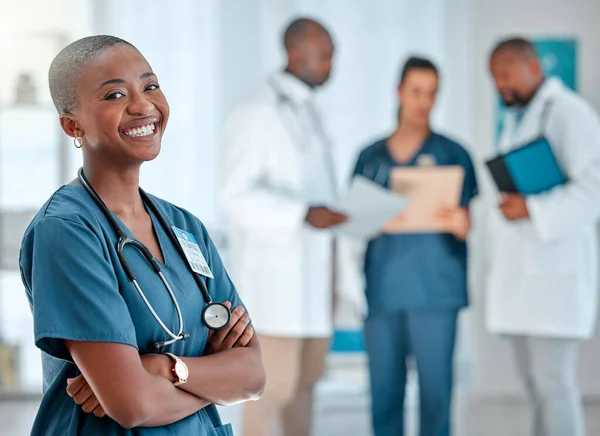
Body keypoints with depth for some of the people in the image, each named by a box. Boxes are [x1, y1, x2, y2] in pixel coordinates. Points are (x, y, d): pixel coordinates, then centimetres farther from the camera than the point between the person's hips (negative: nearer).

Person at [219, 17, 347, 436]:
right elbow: (237, 193, -19)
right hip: (276, 270, -8)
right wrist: (304, 214, -28)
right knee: (277, 382, -8)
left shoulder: (307, 111, 16)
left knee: (307, 376, 9)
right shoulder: (256, 112, -12)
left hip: (312, 268, 8)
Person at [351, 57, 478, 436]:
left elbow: (466, 225, 1)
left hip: (434, 288, -2)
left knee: (435, 387, -3)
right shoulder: (370, 158, 13)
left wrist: (458, 222, -22)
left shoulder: (452, 154, 5)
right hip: (381, 288, 2)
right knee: (384, 391, 4)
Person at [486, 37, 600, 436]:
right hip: (521, 271, 8)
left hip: (555, 266, -8)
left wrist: (532, 209, -23)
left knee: (552, 381, -10)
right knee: (534, 379, 8)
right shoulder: (516, 119, 19)